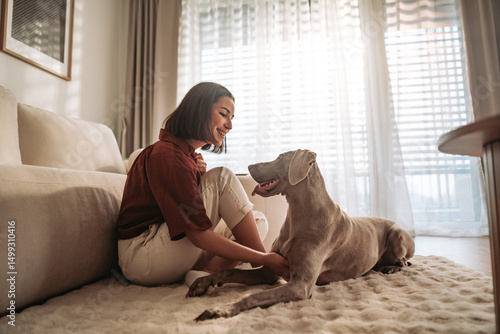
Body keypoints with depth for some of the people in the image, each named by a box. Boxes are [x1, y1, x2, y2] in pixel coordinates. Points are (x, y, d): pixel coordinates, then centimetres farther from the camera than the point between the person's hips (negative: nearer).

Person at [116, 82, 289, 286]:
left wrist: (199, 174, -8)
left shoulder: (187, 154, 13)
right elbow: (199, 236, -24)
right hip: (141, 257, -9)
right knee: (223, 177, -17)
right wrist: (263, 259, -22)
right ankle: (263, 268, -11)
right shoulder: (167, 155, -20)